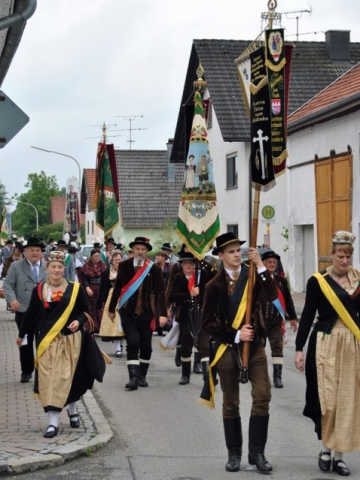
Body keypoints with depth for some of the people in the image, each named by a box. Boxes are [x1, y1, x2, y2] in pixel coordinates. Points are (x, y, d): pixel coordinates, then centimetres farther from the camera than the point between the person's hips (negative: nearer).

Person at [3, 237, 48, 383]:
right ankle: (26, 371, 19)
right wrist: (12, 299, -20)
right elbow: (8, 284, -3)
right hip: (24, 311, -1)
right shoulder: (16, 266, 3)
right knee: (26, 342, 7)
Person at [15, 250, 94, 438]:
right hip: (46, 340, 1)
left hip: (70, 340, -1)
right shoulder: (39, 290, 2)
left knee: (66, 377, 3)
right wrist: (21, 334, 17)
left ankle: (72, 410, 30)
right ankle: (53, 422, 0)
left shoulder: (75, 288, -2)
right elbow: (31, 314, 10)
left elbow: (85, 310, 5)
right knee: (48, 379, -3)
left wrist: (78, 321, -15)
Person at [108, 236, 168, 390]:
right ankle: (133, 377, -10)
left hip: (146, 313, 1)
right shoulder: (124, 266, 1)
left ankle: (142, 376, 22)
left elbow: (160, 292, -6)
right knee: (132, 344, -9)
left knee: (146, 346, 8)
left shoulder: (154, 269, -3)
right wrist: (112, 309, 12)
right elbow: (117, 288, 8)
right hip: (128, 312, -1)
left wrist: (162, 313, -14)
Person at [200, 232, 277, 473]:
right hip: (228, 347, -1)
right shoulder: (215, 285, -3)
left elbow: (271, 295, -17)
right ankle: (234, 453, 19)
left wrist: (260, 266, -21)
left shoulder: (252, 275, 1)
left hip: (255, 345, 1)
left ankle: (257, 452, 0)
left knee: (263, 395, -9)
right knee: (231, 403, 7)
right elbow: (208, 323, -4)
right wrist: (235, 335, -13)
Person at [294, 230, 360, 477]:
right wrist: (299, 348, -4)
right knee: (327, 398, -4)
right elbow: (307, 315, -2)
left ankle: (338, 454, 12)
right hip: (325, 344, -3)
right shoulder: (318, 280, -3)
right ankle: (325, 448, 14)